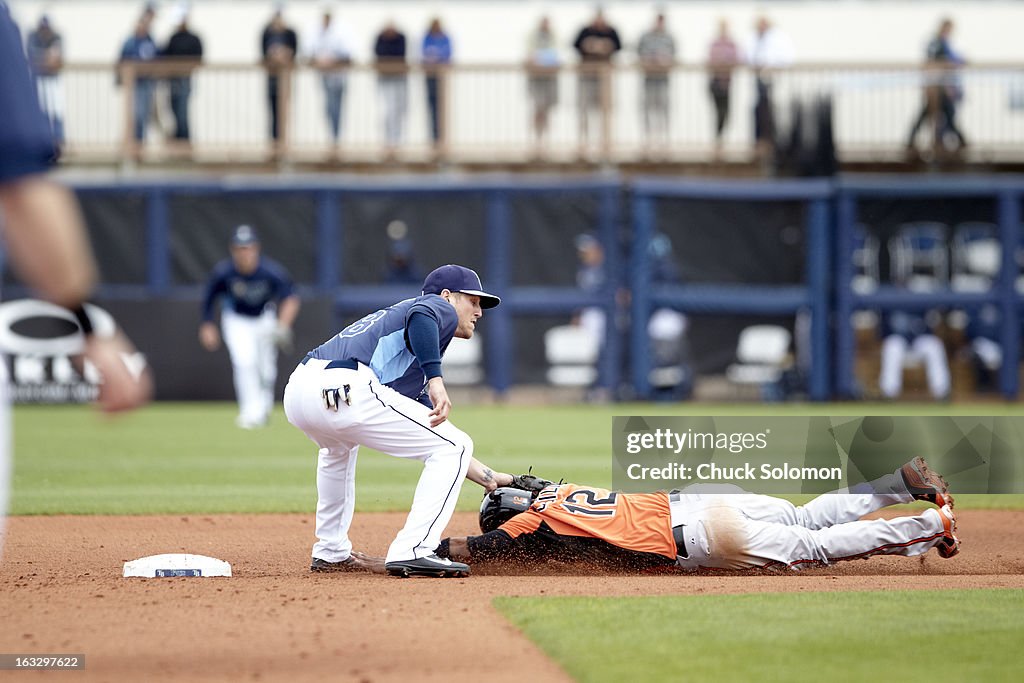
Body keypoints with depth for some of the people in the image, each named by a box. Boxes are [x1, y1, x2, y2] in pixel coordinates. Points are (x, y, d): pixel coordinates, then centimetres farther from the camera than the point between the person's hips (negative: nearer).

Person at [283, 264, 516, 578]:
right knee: (455, 445, 2)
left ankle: (331, 552, 41)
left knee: (339, 445, 44)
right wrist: (436, 380, -19)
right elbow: (420, 316, -12)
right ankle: (412, 552, -6)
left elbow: (432, 442, 39)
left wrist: (488, 477, 38)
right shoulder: (440, 309, 18)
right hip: (347, 390, -9)